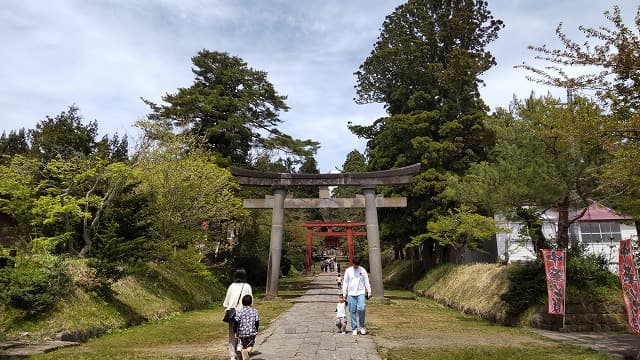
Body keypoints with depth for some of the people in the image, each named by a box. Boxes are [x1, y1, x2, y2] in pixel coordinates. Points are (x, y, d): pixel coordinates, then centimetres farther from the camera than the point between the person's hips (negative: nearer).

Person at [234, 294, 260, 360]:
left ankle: (243, 350, -9)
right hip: (252, 332, 0)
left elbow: (236, 323, -6)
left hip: (242, 333, 0)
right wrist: (256, 330, 17)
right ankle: (247, 350, -22)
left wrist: (236, 332, 7)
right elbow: (257, 322, 3)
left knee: (244, 346, 19)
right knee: (250, 346, 8)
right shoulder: (254, 311, 0)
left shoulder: (239, 312, -5)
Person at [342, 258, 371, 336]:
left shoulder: (363, 270, 2)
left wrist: (369, 292, 6)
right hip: (351, 294, 1)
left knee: (361, 309, -17)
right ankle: (354, 329, 12)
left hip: (361, 293, -1)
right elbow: (345, 283, 7)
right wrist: (344, 294, 6)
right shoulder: (348, 271, 2)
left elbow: (366, 282, 7)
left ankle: (361, 326, 2)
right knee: (352, 312, 2)